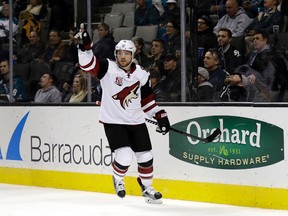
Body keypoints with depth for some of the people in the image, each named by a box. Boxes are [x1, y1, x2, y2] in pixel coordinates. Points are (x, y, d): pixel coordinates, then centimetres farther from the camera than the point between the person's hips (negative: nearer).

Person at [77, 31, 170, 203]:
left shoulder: (141, 74, 3)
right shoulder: (108, 68, -9)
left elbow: (147, 97, 13)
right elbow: (88, 64, -22)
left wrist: (160, 115, 7)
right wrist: (85, 46, -37)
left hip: (136, 121, 5)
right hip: (113, 121, -5)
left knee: (145, 156, 9)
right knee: (125, 156, -19)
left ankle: (147, 187, 33)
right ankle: (118, 179, 13)